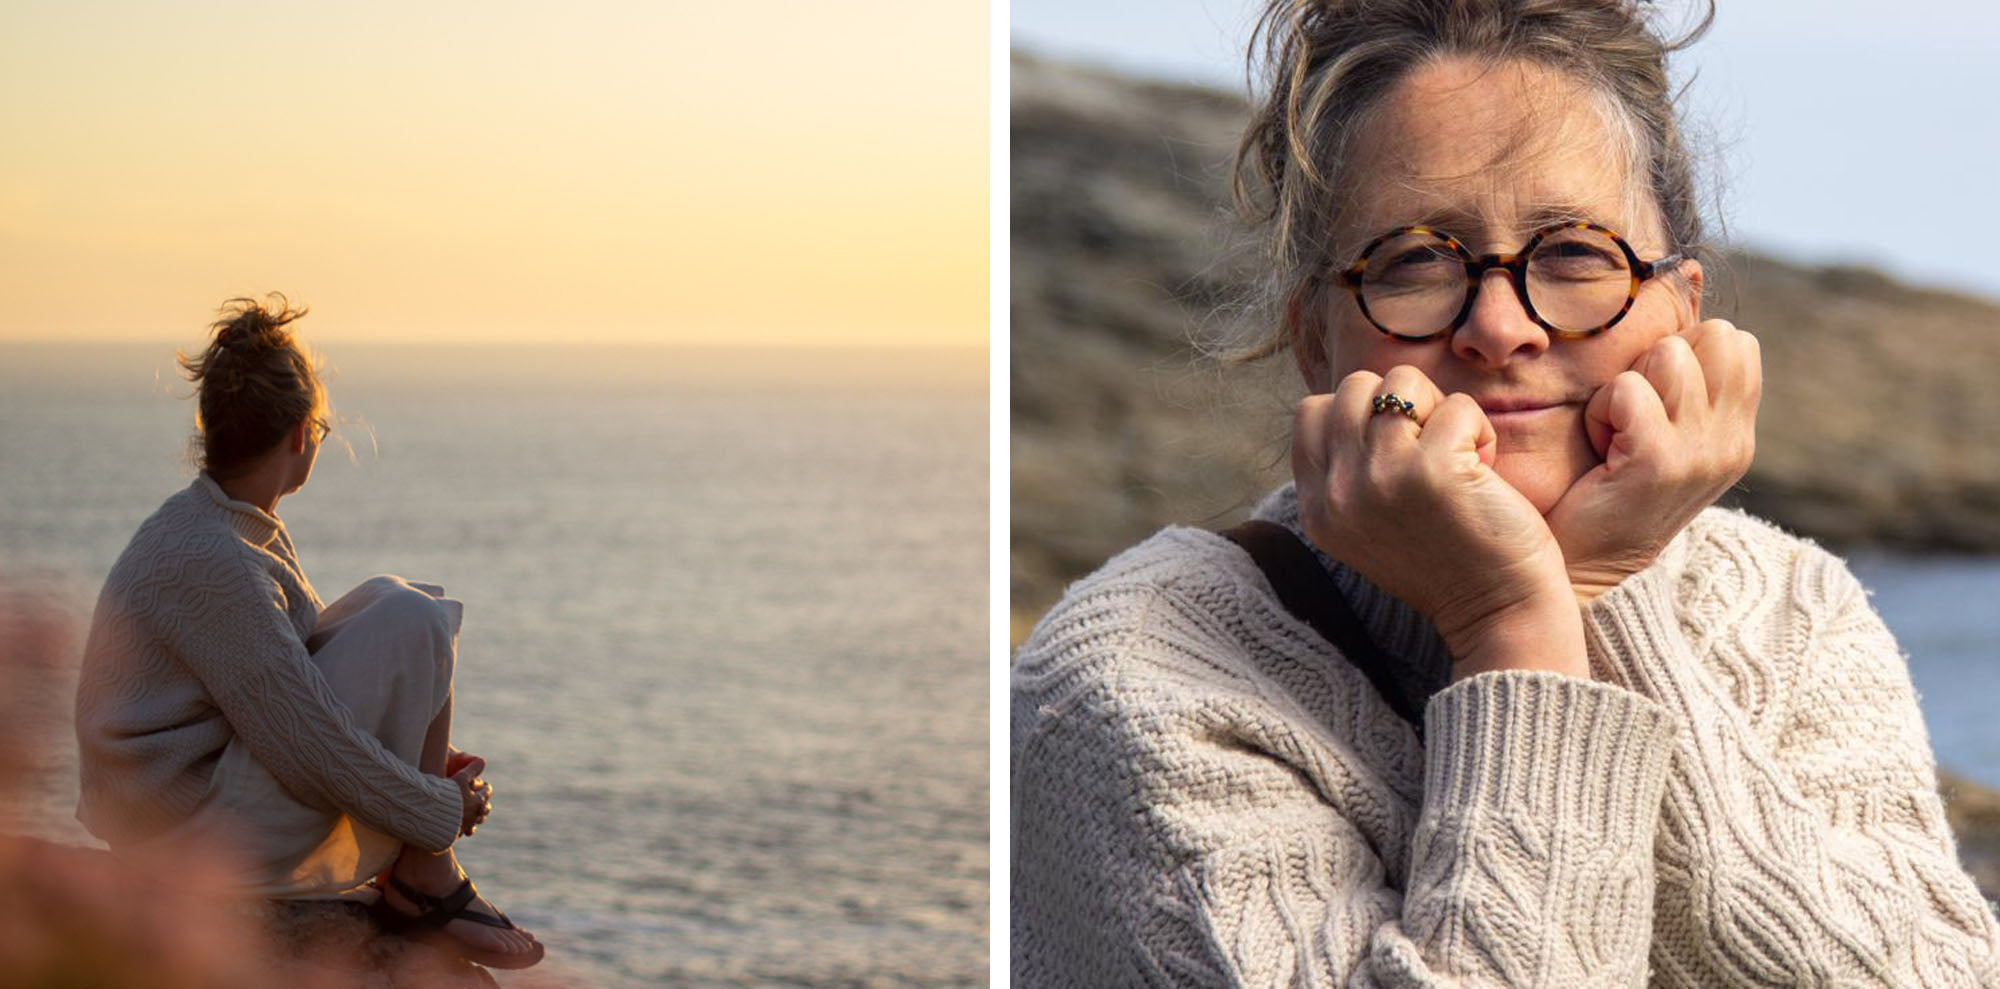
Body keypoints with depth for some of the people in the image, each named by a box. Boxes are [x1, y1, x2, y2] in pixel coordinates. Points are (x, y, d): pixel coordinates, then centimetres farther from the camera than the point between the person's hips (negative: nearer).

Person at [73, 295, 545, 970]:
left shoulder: (243, 530, 9)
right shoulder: (209, 561, -23)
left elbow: (298, 671, 20)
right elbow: (310, 745, -22)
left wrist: (426, 755, 13)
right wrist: (443, 811, -9)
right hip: (201, 835, -10)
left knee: (387, 602, 12)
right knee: (413, 622, -14)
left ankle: (405, 866, 7)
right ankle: (424, 880, -4)